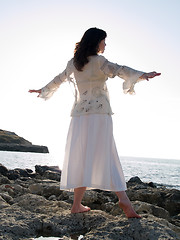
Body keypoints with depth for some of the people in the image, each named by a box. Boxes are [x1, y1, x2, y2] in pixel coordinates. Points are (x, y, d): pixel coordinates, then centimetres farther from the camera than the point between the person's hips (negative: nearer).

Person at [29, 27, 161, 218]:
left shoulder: (73, 63, 16)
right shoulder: (98, 61, -2)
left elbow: (58, 79, 29)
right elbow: (117, 70, -20)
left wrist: (43, 90, 47)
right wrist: (142, 75, -34)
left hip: (79, 113, 5)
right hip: (99, 112, -5)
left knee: (81, 157, 5)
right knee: (105, 155, -9)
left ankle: (77, 204, 4)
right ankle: (123, 198, -16)